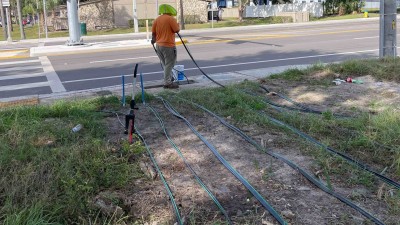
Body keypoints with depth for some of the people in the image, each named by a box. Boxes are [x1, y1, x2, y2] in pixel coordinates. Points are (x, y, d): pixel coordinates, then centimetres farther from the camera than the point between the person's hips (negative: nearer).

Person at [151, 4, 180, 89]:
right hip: (168, 45, -7)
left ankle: (169, 79, 31)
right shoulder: (171, 19, -10)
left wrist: (153, 40, 25)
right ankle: (167, 83, -2)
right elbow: (177, 30, -9)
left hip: (158, 45, 7)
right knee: (169, 65, -2)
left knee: (165, 64, 19)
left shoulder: (156, 20, 10)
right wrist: (177, 25, 10)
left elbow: (153, 32, 12)